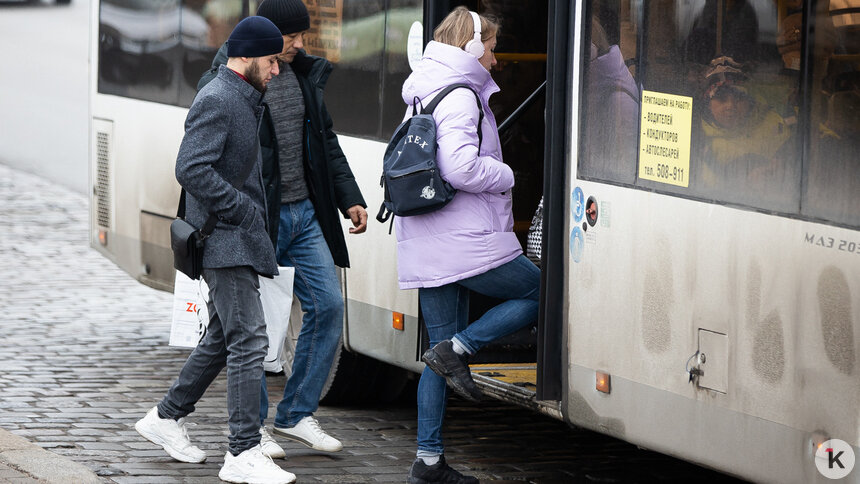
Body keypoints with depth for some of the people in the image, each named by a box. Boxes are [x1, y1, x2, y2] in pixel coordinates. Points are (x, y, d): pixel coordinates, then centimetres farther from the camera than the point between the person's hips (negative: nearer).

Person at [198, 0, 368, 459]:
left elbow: (326, 143, 18)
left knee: (328, 306, 3)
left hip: (305, 213, 7)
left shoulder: (305, 75, 9)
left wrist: (350, 199, 11)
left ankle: (296, 415, 14)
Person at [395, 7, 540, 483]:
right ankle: (457, 349, -8)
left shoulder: (422, 97, 19)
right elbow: (461, 168, -23)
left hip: (425, 244, 9)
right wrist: (507, 176, -6)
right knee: (538, 293, 6)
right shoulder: (460, 97, -12)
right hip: (467, 240, -9)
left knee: (442, 346, 10)